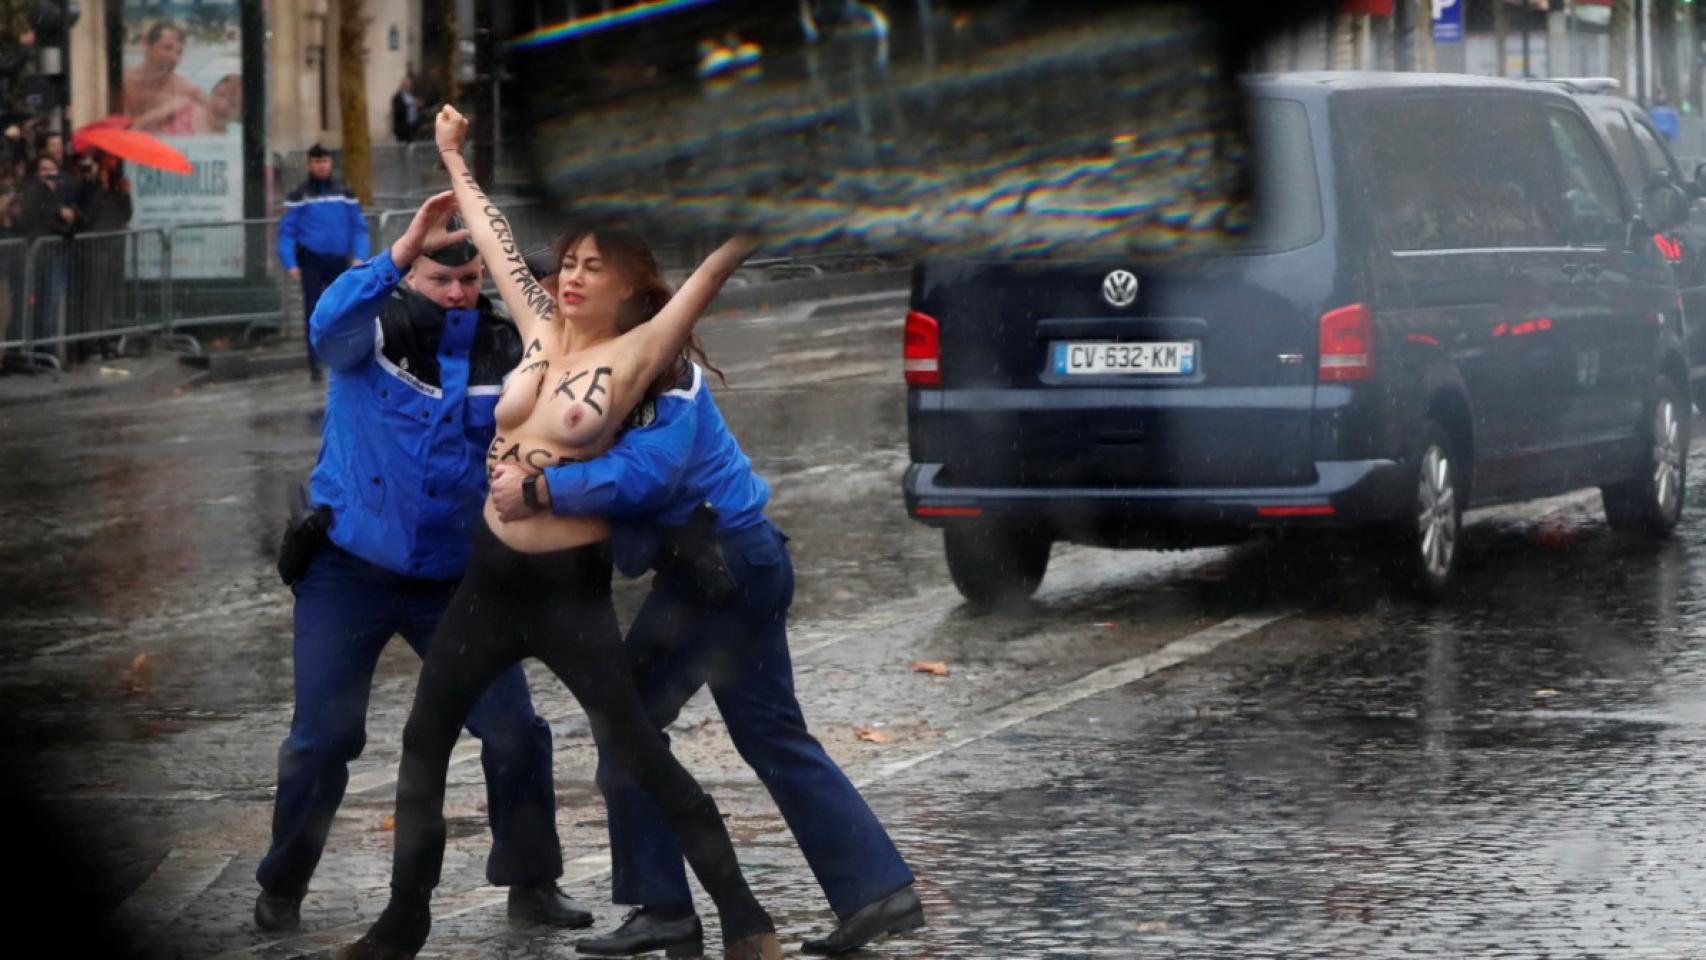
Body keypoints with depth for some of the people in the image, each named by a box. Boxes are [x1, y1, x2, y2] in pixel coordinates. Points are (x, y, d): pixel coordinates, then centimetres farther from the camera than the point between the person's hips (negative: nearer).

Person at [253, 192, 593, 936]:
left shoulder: (505, 349, -1)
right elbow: (329, 324, -32)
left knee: (514, 729, -2)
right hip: (349, 568, -2)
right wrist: (401, 252, -46)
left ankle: (531, 882, 14)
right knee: (324, 735, -1)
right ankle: (282, 887, 17)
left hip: (454, 574, 2)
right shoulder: (376, 328, -9)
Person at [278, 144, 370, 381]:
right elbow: (287, 231, -2)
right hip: (311, 261, -2)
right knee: (314, 312, -4)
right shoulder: (299, 197, 0)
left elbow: (359, 228, 8)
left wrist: (359, 256, -6)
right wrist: (291, 263, -12)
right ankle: (314, 365, -3)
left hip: (339, 261, 2)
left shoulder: (345, 194, 8)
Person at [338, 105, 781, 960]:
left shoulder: (637, 354, -9)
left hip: (571, 585, -7)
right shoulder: (540, 332, 6)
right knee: (424, 737, 12)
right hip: (492, 573, 7)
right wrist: (453, 158, 26)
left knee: (638, 756, -9)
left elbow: (717, 263, -17)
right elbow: (494, 237, 16)